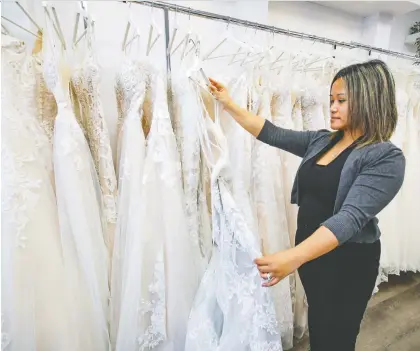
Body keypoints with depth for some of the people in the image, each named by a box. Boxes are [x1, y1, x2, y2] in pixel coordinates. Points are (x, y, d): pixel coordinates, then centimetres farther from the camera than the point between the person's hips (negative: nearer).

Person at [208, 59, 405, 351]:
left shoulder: (386, 158, -19)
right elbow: (273, 134, 2)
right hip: (311, 252, 6)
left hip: (346, 262, -6)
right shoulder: (320, 141, 2)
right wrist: (230, 106, -3)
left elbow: (351, 216, -31)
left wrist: (294, 257, -42)